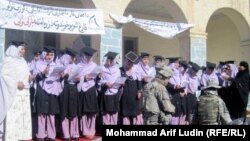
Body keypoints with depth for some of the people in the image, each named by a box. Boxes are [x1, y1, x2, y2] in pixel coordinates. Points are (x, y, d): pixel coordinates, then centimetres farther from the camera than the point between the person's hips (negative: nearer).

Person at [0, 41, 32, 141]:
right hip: (14, 92, -8)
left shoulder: (23, 61, 16)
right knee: (13, 115, -8)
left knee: (24, 114, 7)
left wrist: (29, 76, 1)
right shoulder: (9, 60, -6)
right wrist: (16, 83, -18)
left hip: (24, 91, 8)